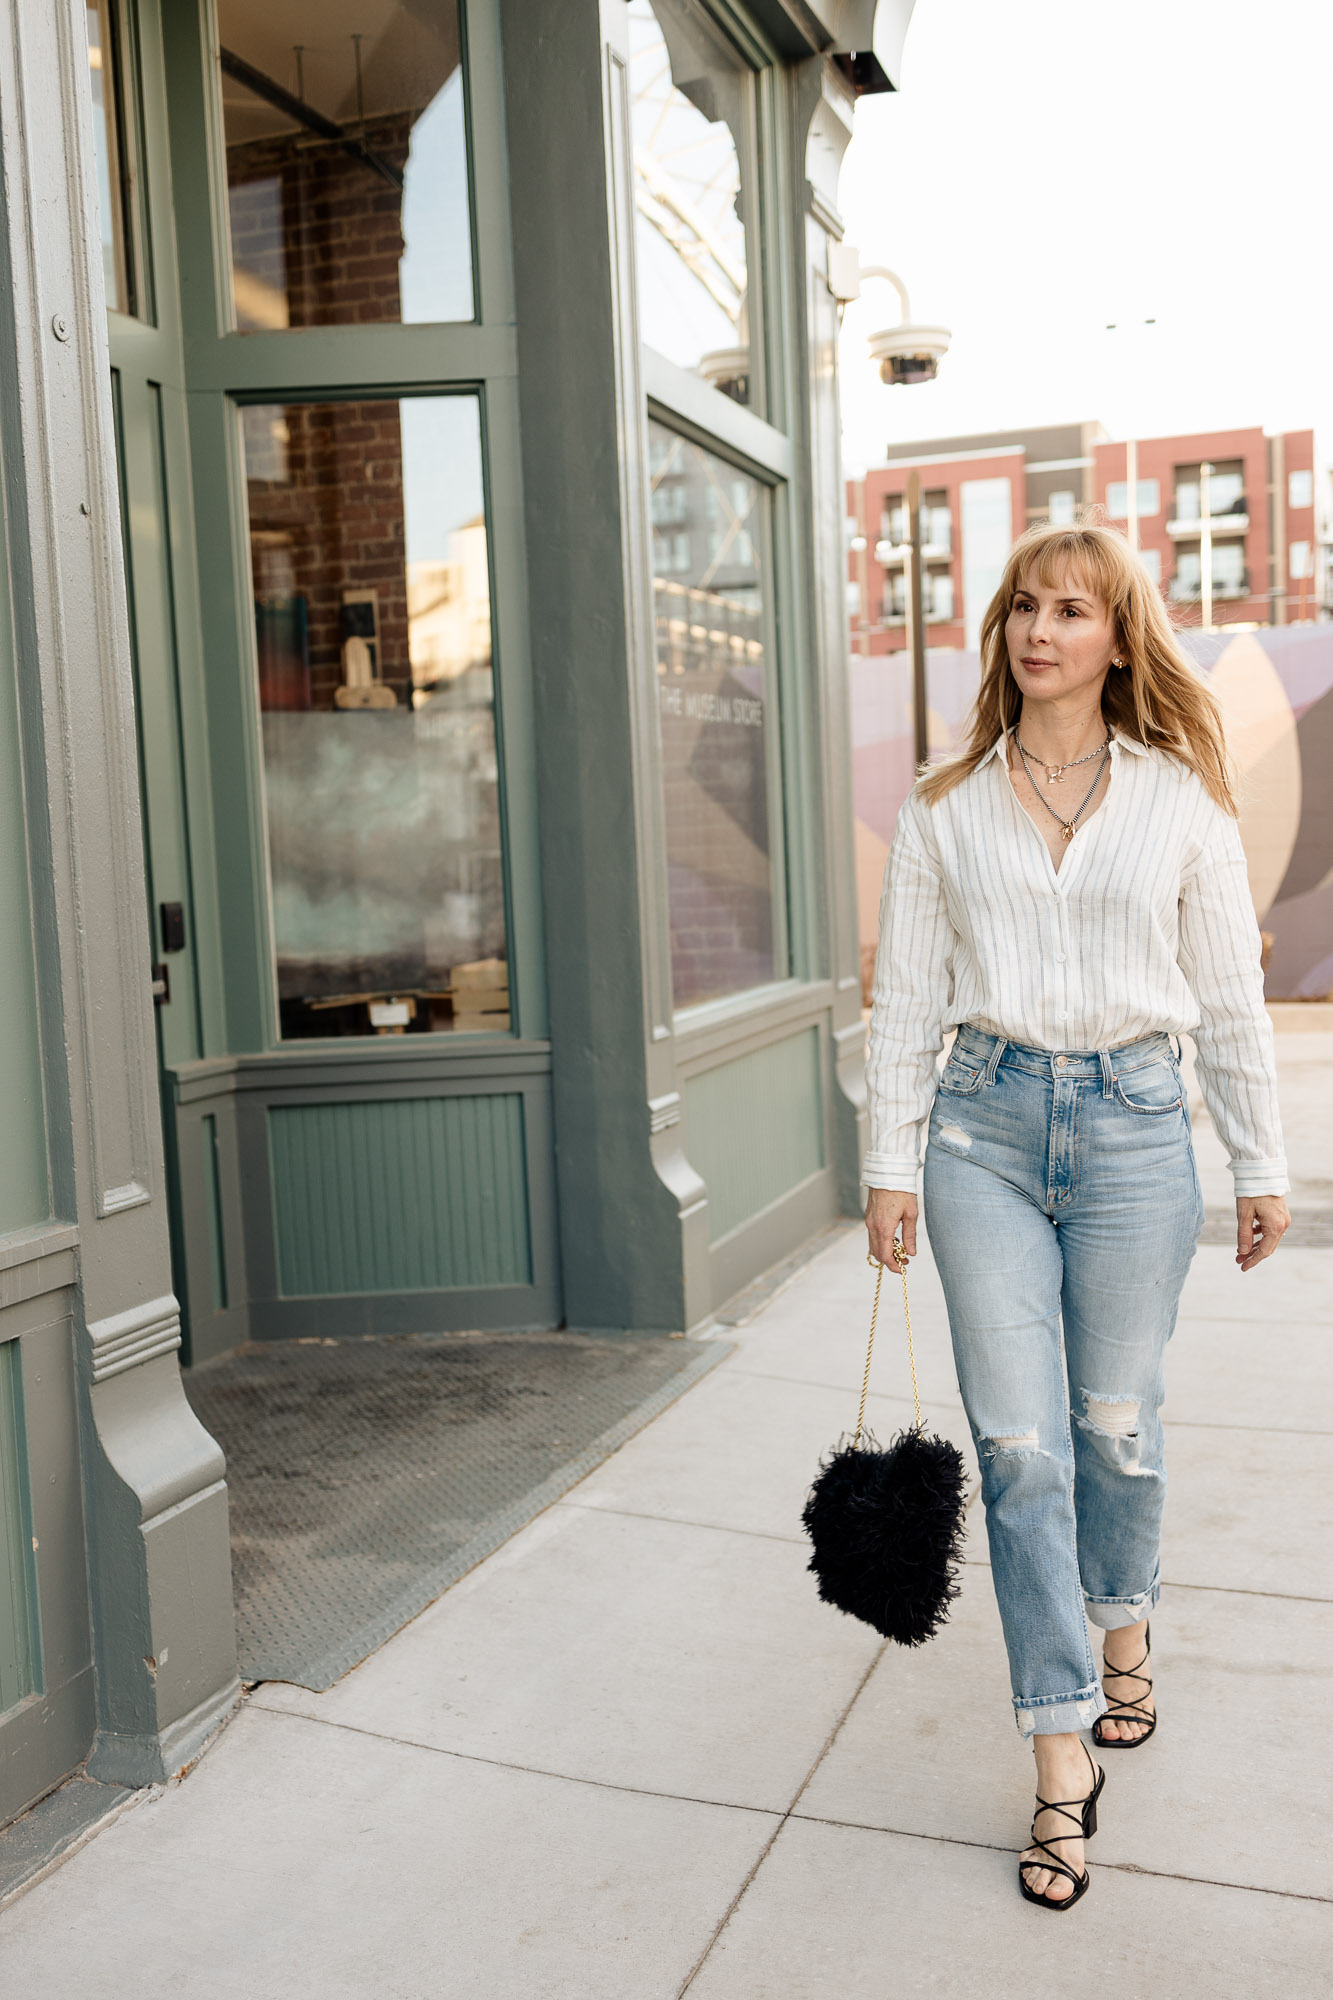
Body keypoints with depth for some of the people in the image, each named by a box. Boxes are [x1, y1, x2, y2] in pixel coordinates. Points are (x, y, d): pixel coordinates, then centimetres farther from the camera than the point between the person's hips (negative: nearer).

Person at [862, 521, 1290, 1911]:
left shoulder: (1182, 797, 3)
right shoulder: (943, 809, 5)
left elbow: (1230, 998, 6)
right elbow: (905, 998, 6)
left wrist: (1261, 1166, 8)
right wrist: (890, 1162, 2)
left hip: (1134, 1124, 0)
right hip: (986, 1125, 1)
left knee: (1115, 1422, 11)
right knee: (1017, 1443, -1)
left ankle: (1123, 1627, 43)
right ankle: (1064, 1758, 11)